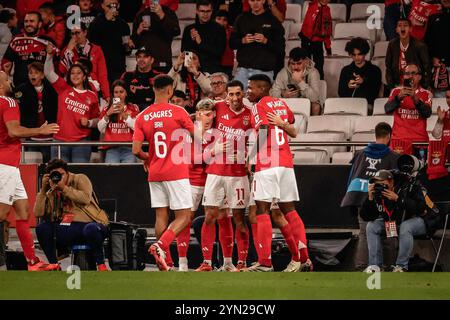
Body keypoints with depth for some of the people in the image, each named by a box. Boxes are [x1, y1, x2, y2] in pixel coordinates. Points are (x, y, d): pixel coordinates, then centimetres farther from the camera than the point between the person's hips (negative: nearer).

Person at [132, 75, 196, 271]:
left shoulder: (142, 117, 1)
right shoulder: (178, 112, -8)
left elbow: (136, 150, -2)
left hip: (155, 174, 4)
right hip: (176, 173, -4)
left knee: (161, 216, 9)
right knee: (183, 217, 0)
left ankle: (164, 264, 7)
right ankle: (160, 245, -23)